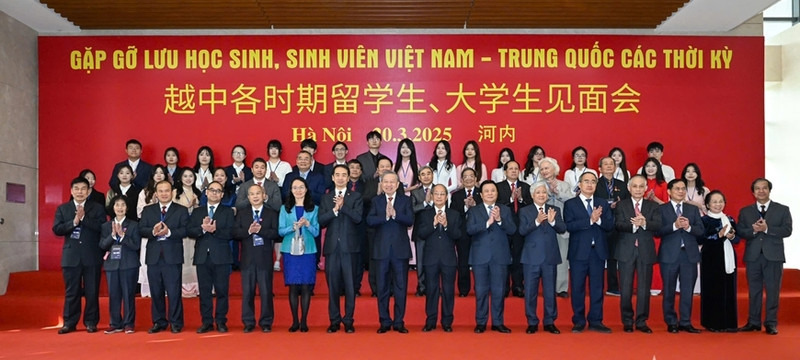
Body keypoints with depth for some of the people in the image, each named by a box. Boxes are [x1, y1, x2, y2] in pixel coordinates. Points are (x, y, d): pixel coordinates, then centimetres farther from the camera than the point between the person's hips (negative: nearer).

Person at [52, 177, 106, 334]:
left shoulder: (97, 208, 6)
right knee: (71, 292, 5)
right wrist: (74, 222, -14)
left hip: (92, 256, -1)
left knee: (92, 291, 2)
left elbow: (102, 227, -8)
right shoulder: (62, 209, 10)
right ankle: (69, 323, 13)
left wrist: (84, 218, -15)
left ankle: (91, 322, 11)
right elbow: (57, 229, -1)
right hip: (71, 256, 1)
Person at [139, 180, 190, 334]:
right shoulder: (147, 210, 14)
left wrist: (169, 232, -20)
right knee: (156, 292, 8)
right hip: (153, 256, 3)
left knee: (174, 291, -3)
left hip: (173, 257, -3)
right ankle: (159, 322, 18)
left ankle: (176, 323, 6)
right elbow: (141, 230, 2)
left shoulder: (181, 210, 6)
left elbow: (185, 230, -6)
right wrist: (153, 231, -17)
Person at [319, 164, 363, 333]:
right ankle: (334, 321, 13)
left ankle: (348, 321, 9)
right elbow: (321, 221, 0)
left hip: (349, 246, -2)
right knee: (333, 285, 5)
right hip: (332, 246, 2)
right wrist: (334, 209, -13)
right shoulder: (326, 198, 12)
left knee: (350, 285, 0)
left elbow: (358, 218, -9)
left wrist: (343, 206, -17)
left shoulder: (356, 196, 6)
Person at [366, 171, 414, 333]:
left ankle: (399, 322, 13)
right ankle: (385, 322, 16)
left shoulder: (405, 200, 5)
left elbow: (410, 220, -10)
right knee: (382, 287, 6)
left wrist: (395, 214, -23)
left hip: (400, 249, -1)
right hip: (381, 250, 1)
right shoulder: (376, 201, 6)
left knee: (400, 287, 4)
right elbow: (369, 220, -9)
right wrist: (385, 216, -23)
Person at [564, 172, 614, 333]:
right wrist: (590, 220, -20)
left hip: (598, 251, 3)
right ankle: (579, 321, 13)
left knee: (597, 287, 6)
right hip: (579, 251, -3)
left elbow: (610, 225, 1)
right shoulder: (570, 204, 1)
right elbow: (569, 226, -13)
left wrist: (599, 219, -18)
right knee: (578, 288, 3)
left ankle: (595, 321, 14)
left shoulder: (603, 203, 11)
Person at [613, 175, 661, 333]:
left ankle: (641, 321, 14)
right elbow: (618, 225, -11)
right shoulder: (621, 205, 5)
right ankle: (627, 321, 14)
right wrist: (634, 225, -28)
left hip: (646, 251, 1)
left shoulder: (653, 206, 8)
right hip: (626, 251, -1)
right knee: (626, 289, 3)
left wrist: (644, 223, -28)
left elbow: (658, 225, -8)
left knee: (644, 289, 4)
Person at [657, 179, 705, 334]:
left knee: (687, 290, 4)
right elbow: (658, 231, -9)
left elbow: (701, 230, 4)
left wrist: (688, 227, -14)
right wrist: (674, 226, -20)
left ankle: (685, 322, 13)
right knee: (669, 291, 4)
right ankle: (671, 322, 15)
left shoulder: (693, 209, 13)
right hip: (669, 254, -3)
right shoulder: (661, 209, 2)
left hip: (689, 254, 3)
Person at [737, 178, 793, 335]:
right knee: (754, 290, 7)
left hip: (773, 256, -2)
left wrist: (767, 229, -17)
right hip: (753, 256, 2)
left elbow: (787, 231, -6)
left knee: (773, 291, 0)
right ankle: (753, 322, 14)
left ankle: (771, 323, 7)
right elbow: (740, 232, 2)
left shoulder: (782, 210, 6)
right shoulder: (745, 211, 11)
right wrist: (753, 230, -16)